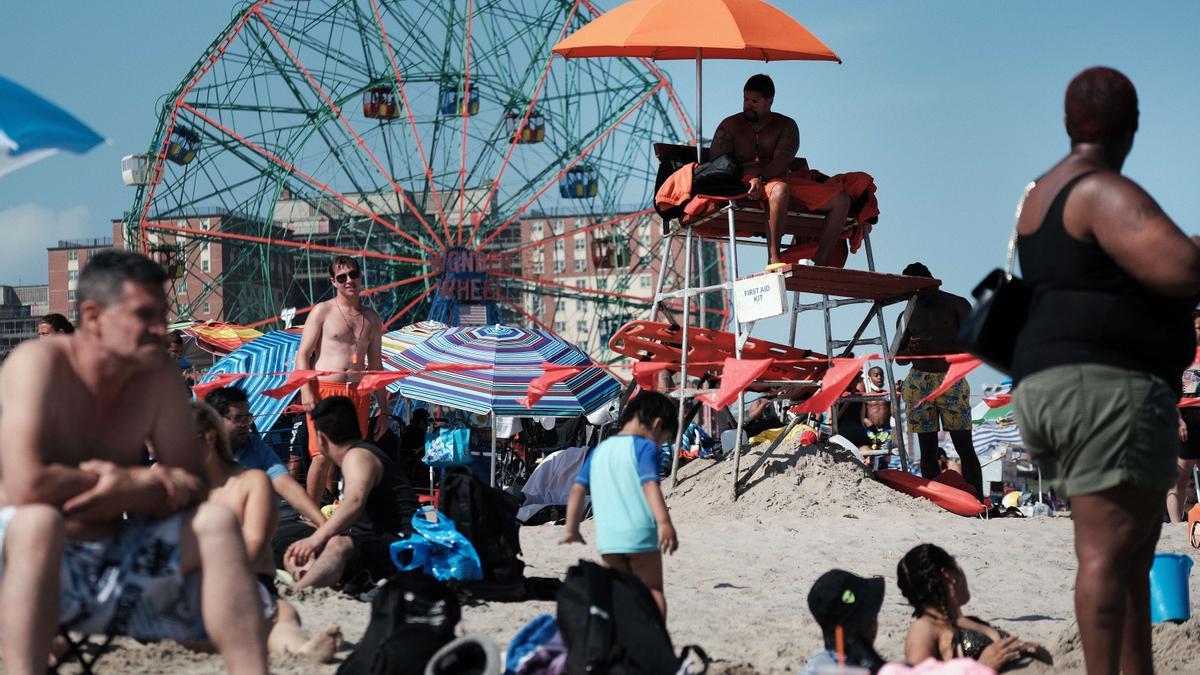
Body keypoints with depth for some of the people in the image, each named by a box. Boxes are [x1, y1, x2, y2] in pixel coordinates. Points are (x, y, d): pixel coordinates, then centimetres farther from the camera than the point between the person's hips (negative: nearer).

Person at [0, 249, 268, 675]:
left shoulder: (157, 377, 0)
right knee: (39, 519, -35)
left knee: (216, 521, -11)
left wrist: (127, 491, -21)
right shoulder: (39, 364, -17)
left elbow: (193, 487, 2)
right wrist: (144, 482, -17)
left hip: (115, 563, 6)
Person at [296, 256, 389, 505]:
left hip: (359, 395, 4)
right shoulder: (323, 311, 4)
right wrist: (306, 392, -15)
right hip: (325, 390, -4)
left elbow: (376, 366, 21)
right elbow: (303, 354, -1)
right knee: (323, 456, -12)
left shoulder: (372, 319, 18)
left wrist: (383, 410, 17)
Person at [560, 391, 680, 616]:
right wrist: (664, 522, -28)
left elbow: (577, 490, 12)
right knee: (652, 590, 6)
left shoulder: (599, 451, 15)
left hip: (607, 537, 5)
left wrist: (571, 529, 16)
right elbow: (650, 485, -19)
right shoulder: (645, 447, -4)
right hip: (640, 534, -5)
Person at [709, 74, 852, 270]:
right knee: (780, 189, -41)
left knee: (841, 200, -14)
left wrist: (761, 178, -27)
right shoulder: (730, 126, 13)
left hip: (782, 178, 4)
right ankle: (773, 259, -44)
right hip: (746, 181, -4)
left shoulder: (786, 125, 14)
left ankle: (821, 263, -20)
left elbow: (783, 159, -5)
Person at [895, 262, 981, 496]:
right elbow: (899, 358, 20)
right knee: (927, 450, 0)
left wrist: (937, 347, -16)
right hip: (918, 384, 3)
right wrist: (911, 351, -5)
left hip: (952, 382, -3)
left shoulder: (956, 305, 5)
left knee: (964, 446, -9)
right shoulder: (907, 316, 15)